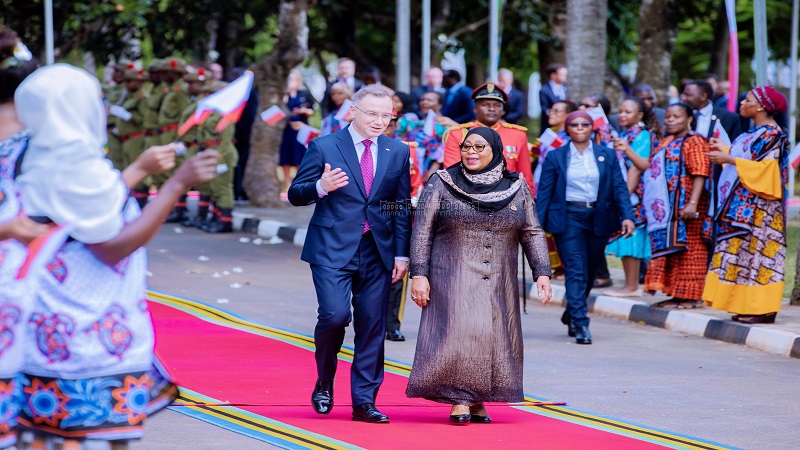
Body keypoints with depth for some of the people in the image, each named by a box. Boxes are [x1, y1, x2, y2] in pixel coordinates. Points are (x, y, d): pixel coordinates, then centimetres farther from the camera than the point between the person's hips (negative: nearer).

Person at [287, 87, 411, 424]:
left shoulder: (398, 152, 9)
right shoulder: (324, 147, -1)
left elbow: (402, 207, 11)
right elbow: (295, 195, 0)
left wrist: (402, 254, 4)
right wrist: (321, 187, -21)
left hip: (377, 253, 3)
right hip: (332, 250, -3)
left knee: (372, 327, 2)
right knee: (335, 314, -16)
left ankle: (364, 402, 9)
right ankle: (324, 383, 9)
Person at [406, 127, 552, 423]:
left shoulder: (516, 187, 8)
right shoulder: (442, 184, 0)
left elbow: (532, 233, 10)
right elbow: (422, 231, -1)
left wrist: (542, 273, 1)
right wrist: (419, 274, -8)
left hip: (499, 285, 3)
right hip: (453, 281, -3)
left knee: (494, 340, 2)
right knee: (458, 335, -12)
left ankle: (478, 401, 11)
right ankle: (458, 399, -3)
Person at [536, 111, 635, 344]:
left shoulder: (607, 155, 8)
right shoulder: (555, 157, 3)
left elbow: (620, 188, 3)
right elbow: (544, 193, 2)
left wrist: (627, 216, -11)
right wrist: (538, 225, -4)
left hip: (599, 218, 3)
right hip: (568, 218, -3)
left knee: (589, 273, 12)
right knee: (576, 271, -12)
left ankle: (571, 315, 34)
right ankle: (580, 325, -14)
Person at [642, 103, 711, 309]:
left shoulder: (694, 142, -9)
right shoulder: (665, 142, 19)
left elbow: (700, 174, -18)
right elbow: (651, 168, 29)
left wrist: (692, 203, -25)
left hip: (684, 206, -9)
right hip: (665, 207, 9)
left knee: (687, 251, -5)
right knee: (669, 251, 9)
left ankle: (691, 296, -2)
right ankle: (676, 293, 14)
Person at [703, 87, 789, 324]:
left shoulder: (772, 135, -12)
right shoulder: (755, 133, 17)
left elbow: (765, 169, -19)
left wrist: (729, 159, -19)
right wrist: (724, 151, 21)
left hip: (759, 206, -10)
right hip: (743, 205, 10)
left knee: (755, 251, -10)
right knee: (743, 252, 7)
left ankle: (764, 309, -9)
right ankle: (749, 307, 8)